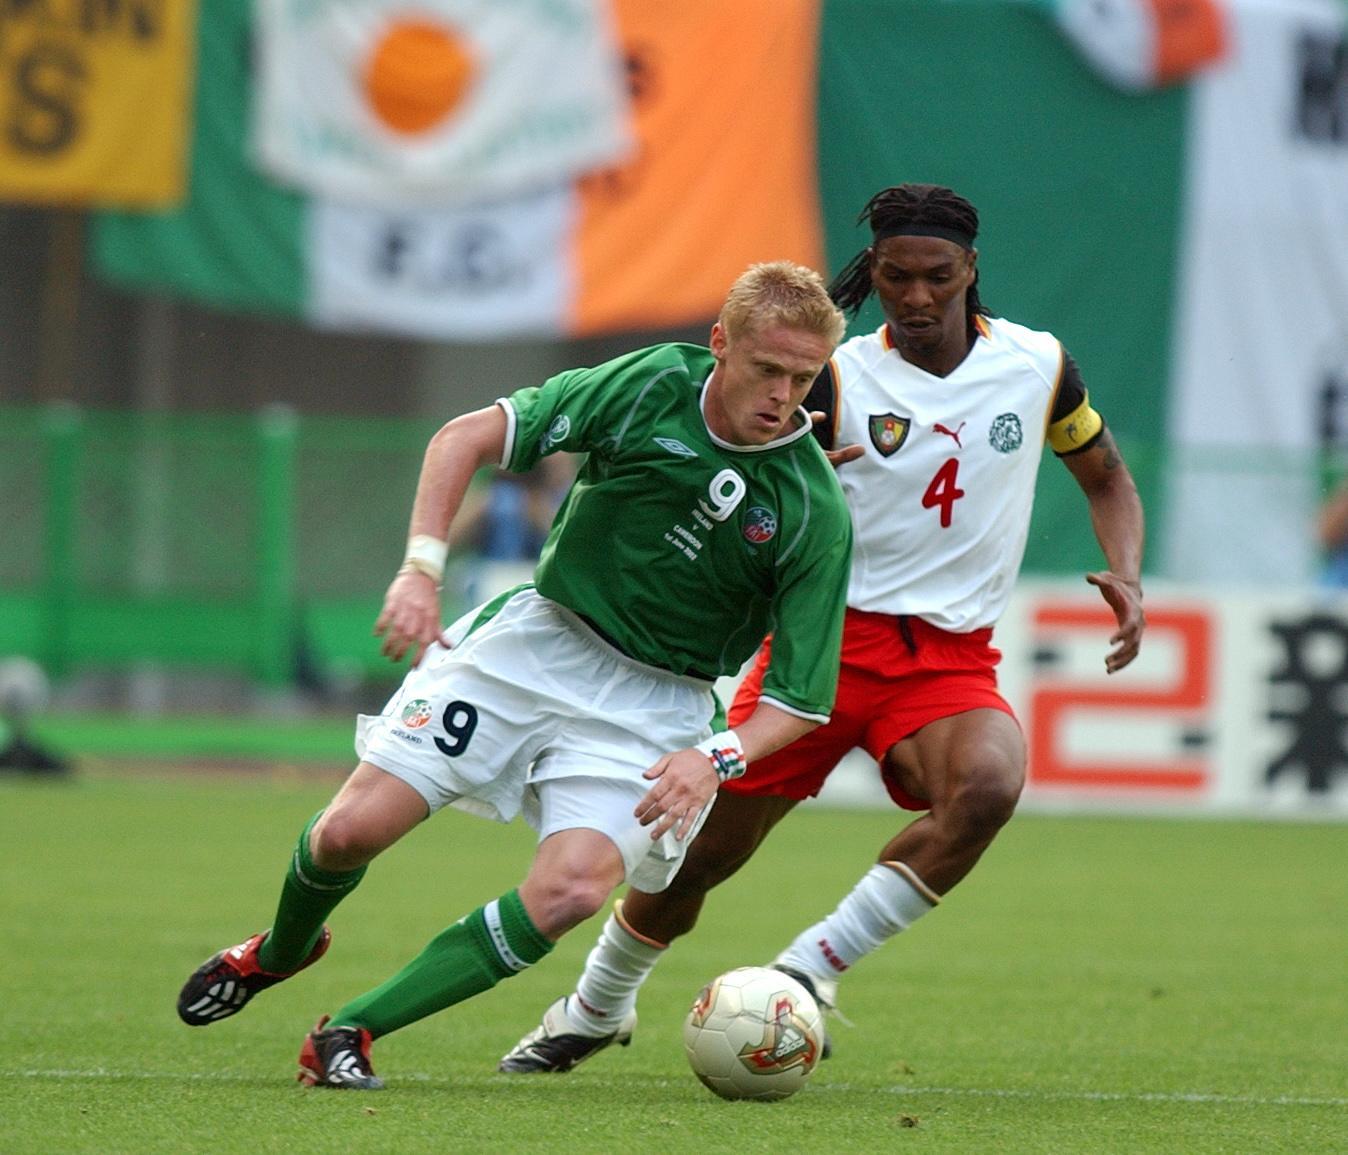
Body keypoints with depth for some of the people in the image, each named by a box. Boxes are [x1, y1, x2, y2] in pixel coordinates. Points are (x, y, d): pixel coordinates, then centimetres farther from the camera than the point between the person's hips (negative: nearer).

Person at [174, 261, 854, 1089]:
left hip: (654, 704, -1)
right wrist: (423, 568, -18)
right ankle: (281, 951, 30)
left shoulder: (817, 514, -16)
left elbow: (803, 697, -11)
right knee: (350, 832, -6)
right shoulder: (655, 384, -12)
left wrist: (718, 757, -30)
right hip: (537, 640, 1)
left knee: (571, 892, -25)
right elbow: (467, 437, -6)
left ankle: (353, 1031, -11)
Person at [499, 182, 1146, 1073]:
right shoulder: (837, 381, -4)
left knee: (988, 786, -33)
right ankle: (597, 1008, 31)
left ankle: (816, 965, -18)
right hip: (833, 635, -1)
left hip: (952, 657, 1)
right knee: (701, 853, 1)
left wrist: (1127, 577, 0)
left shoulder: (1038, 365, 1)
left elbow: (1106, 475, 18)